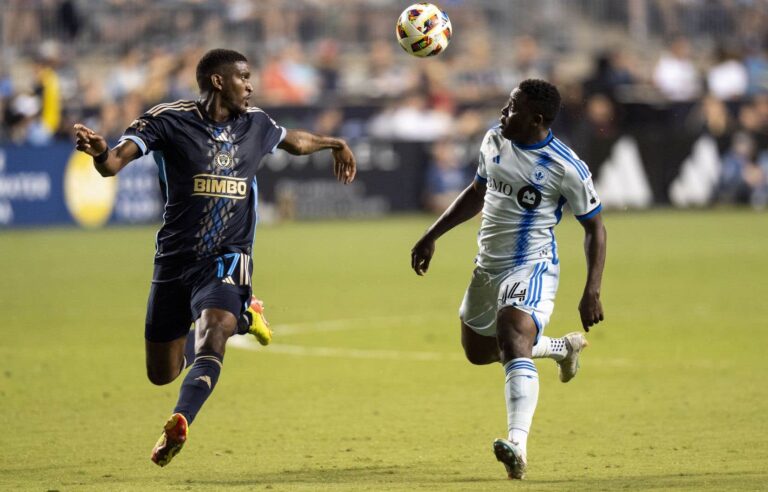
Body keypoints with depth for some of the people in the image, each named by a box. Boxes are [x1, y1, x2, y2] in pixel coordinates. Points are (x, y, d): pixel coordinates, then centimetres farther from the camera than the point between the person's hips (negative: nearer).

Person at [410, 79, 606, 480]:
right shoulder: (494, 141, 2)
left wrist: (592, 291, -17)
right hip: (488, 266, 8)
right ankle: (563, 347, 44)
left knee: (514, 345, -30)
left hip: (531, 270, -8)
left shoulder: (565, 167, -17)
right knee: (478, 351, 21)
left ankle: (517, 447, -43)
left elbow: (594, 228, -9)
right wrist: (432, 236, 19)